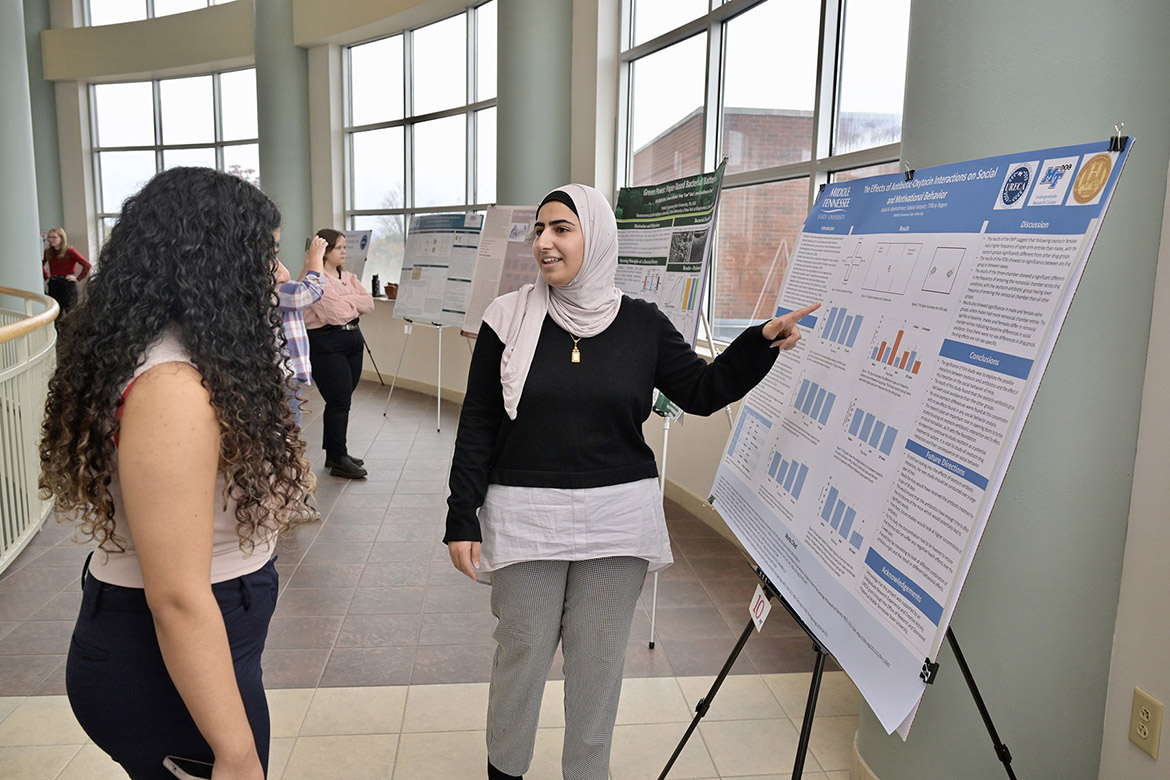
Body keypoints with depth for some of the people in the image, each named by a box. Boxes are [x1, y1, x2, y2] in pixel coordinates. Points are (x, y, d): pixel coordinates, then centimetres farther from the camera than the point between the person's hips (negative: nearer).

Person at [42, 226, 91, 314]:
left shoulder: (70, 251, -8)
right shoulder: (47, 252, 7)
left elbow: (87, 265, -16)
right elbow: (41, 265, 24)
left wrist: (78, 278, -16)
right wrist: (46, 277, 12)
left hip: (68, 285, -6)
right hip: (53, 286, 6)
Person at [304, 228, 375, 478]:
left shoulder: (348, 277, 16)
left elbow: (369, 302, 5)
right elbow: (336, 313, -19)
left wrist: (346, 302, -10)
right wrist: (356, 305, 0)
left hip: (353, 338, 8)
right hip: (326, 343, -8)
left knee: (342, 400, 11)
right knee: (339, 401, -7)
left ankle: (334, 453, 22)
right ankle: (338, 460, 1)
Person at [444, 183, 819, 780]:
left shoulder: (642, 323, 1)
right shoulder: (510, 318, -3)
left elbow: (702, 391, 7)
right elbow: (477, 426, -1)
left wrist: (763, 341, -6)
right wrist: (462, 520, -3)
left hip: (617, 521, 1)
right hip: (526, 517, -1)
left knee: (599, 657, 13)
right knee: (521, 653, 10)